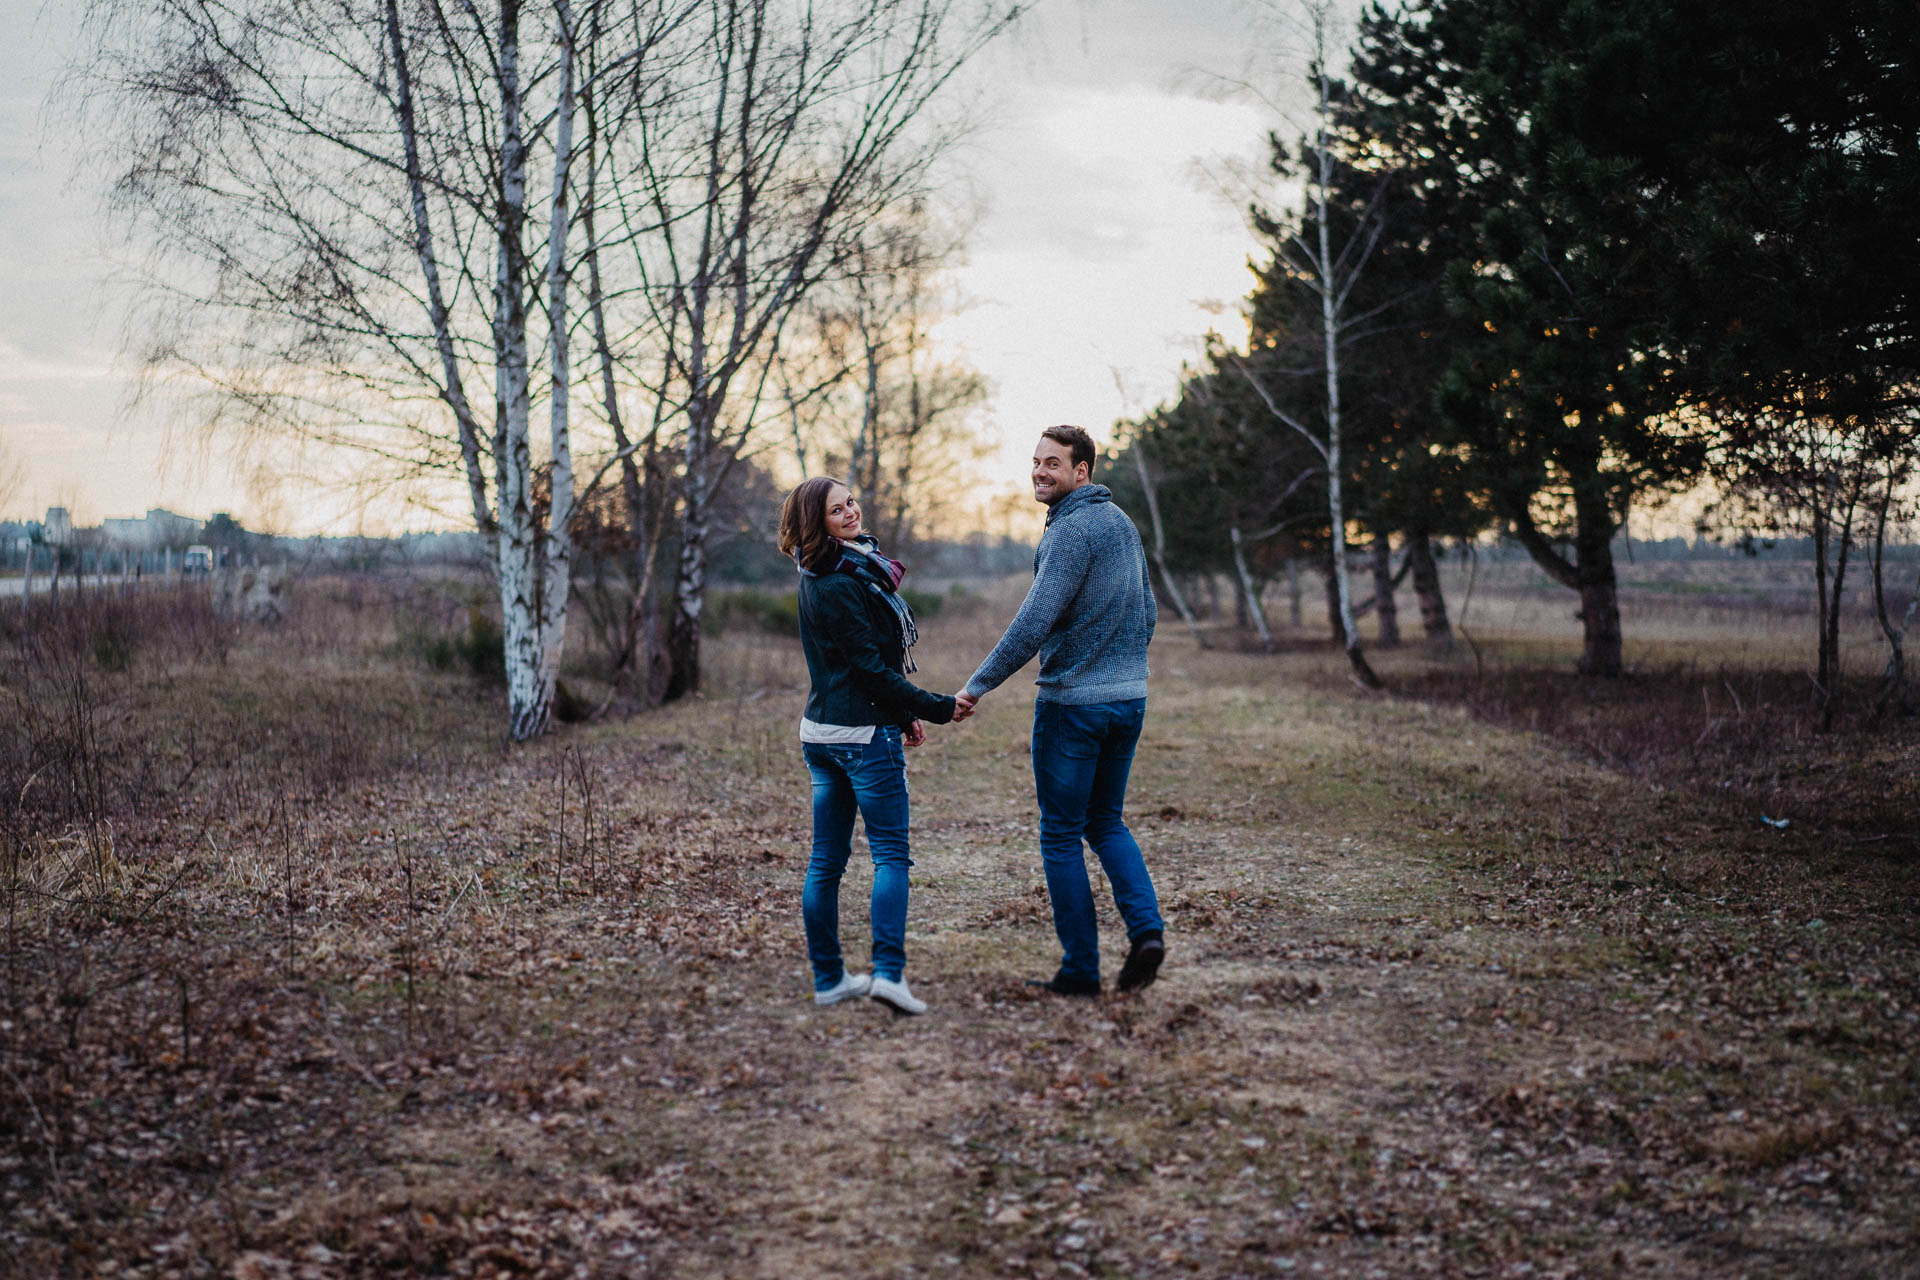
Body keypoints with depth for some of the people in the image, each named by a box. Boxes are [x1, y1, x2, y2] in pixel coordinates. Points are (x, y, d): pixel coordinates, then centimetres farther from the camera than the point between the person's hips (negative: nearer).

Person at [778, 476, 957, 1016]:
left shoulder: (824, 576, 13)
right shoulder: (836, 585, -17)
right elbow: (871, 667, -17)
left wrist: (904, 712, 20)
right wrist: (937, 708, -12)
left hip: (821, 730, 9)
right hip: (864, 732, -9)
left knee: (826, 860, 9)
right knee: (891, 853, -5)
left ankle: (828, 978, 15)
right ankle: (888, 972, -12)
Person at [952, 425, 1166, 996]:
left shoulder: (1072, 530, -16)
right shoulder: (1123, 523, 12)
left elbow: (1033, 622, -23)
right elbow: (1148, 613, 18)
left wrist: (977, 686, -19)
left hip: (1072, 702, -8)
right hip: (1130, 697, 8)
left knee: (1062, 835, 3)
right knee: (1106, 821, 19)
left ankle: (1081, 968, 7)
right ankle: (1146, 927, 0)